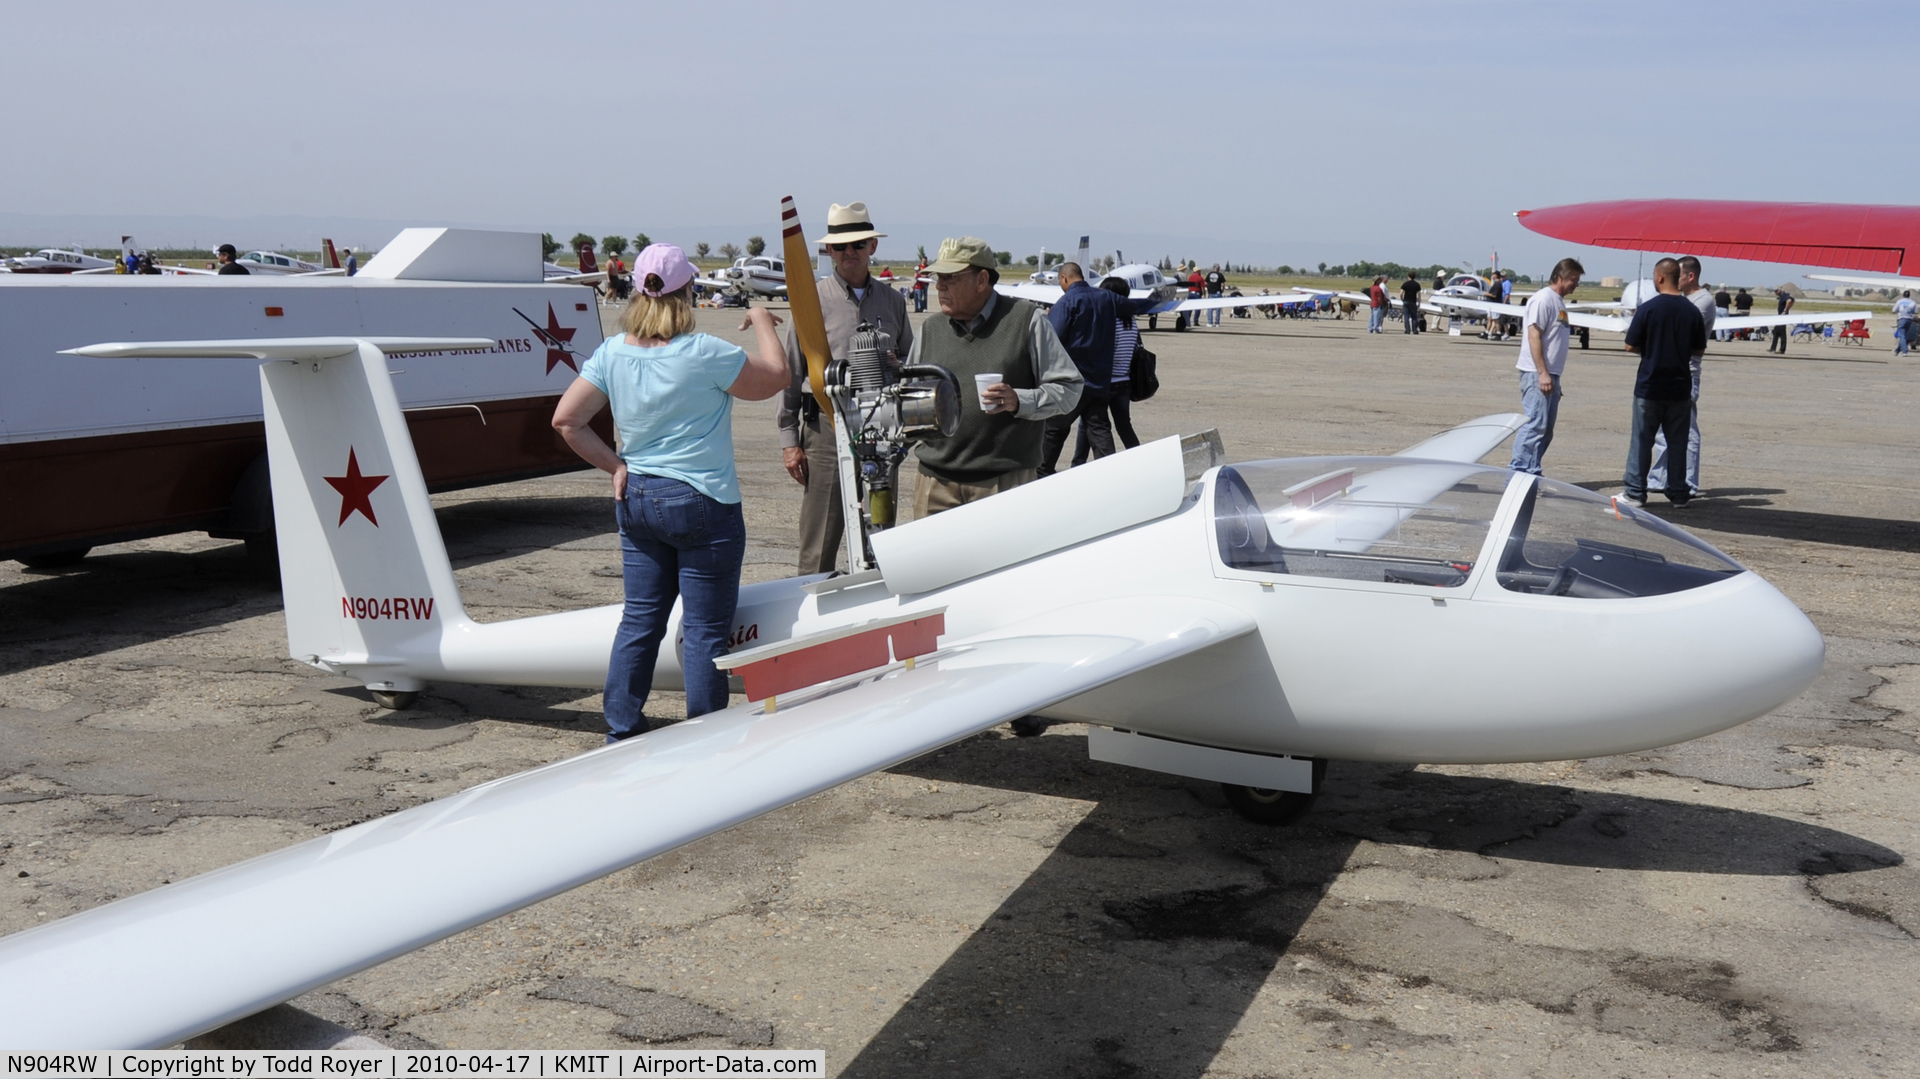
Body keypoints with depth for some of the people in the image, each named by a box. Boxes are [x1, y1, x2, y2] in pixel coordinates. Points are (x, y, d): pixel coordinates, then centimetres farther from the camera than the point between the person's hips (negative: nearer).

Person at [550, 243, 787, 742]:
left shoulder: (612, 353, 1)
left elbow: (566, 420, 2)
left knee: (640, 618, 15)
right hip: (700, 504, -6)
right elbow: (774, 378, -2)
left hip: (636, 499, 6)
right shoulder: (704, 354, -16)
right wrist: (761, 320, 13)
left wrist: (615, 465, 7)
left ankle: (621, 731, 22)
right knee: (705, 628, 2)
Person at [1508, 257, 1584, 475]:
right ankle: (1517, 471, -14)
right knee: (1535, 424, -14)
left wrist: (1554, 377, 20)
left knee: (1545, 430, 10)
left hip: (1550, 375, 10)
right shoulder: (1543, 299, -10)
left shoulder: (1559, 302, 18)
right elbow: (1533, 337, -17)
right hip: (1537, 374, -10)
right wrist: (1542, 373, -21)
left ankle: (1531, 473, 15)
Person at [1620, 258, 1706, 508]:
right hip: (1680, 386, 3)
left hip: (1649, 386, -3)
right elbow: (1699, 349, 7)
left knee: (1642, 440, 5)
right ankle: (1678, 493, 13)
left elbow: (1631, 346, -8)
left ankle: (1635, 492, 7)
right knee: (1677, 441, 10)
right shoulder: (1692, 311, 0)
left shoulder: (1647, 309, -12)